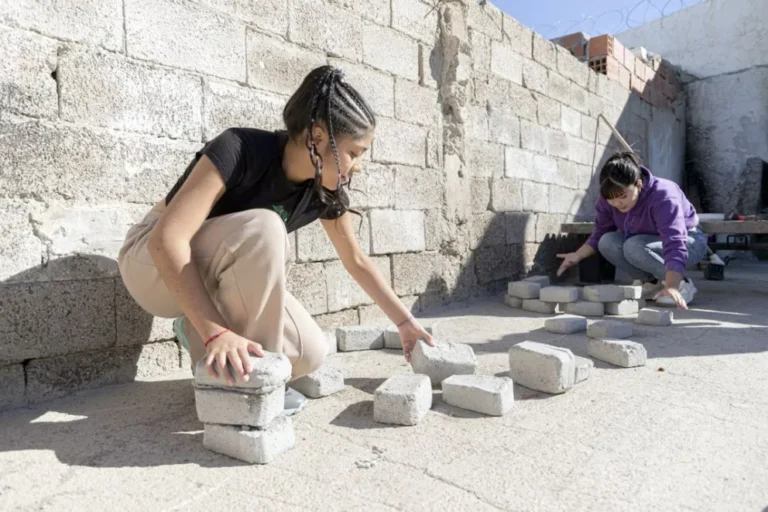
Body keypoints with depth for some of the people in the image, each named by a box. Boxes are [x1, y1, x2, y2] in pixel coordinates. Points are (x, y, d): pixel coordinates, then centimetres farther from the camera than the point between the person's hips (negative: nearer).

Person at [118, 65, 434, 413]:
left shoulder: (326, 192, -11)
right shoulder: (240, 150, -30)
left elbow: (357, 261, 2)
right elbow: (166, 239, -35)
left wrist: (405, 322, 5)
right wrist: (217, 332, -43)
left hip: (216, 283, 5)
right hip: (154, 263, -5)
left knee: (310, 354, -17)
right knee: (263, 227, -37)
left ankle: (199, 334, 5)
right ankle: (243, 379, -20)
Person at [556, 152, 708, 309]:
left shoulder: (663, 196, -36)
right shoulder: (607, 199, -19)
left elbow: (674, 245, -45)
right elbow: (600, 233, -5)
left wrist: (671, 287, -56)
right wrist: (578, 255, -22)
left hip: (688, 241, -6)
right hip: (650, 240, 6)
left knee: (634, 247, -34)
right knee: (607, 242, -21)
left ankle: (682, 284, -12)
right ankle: (653, 282, -3)